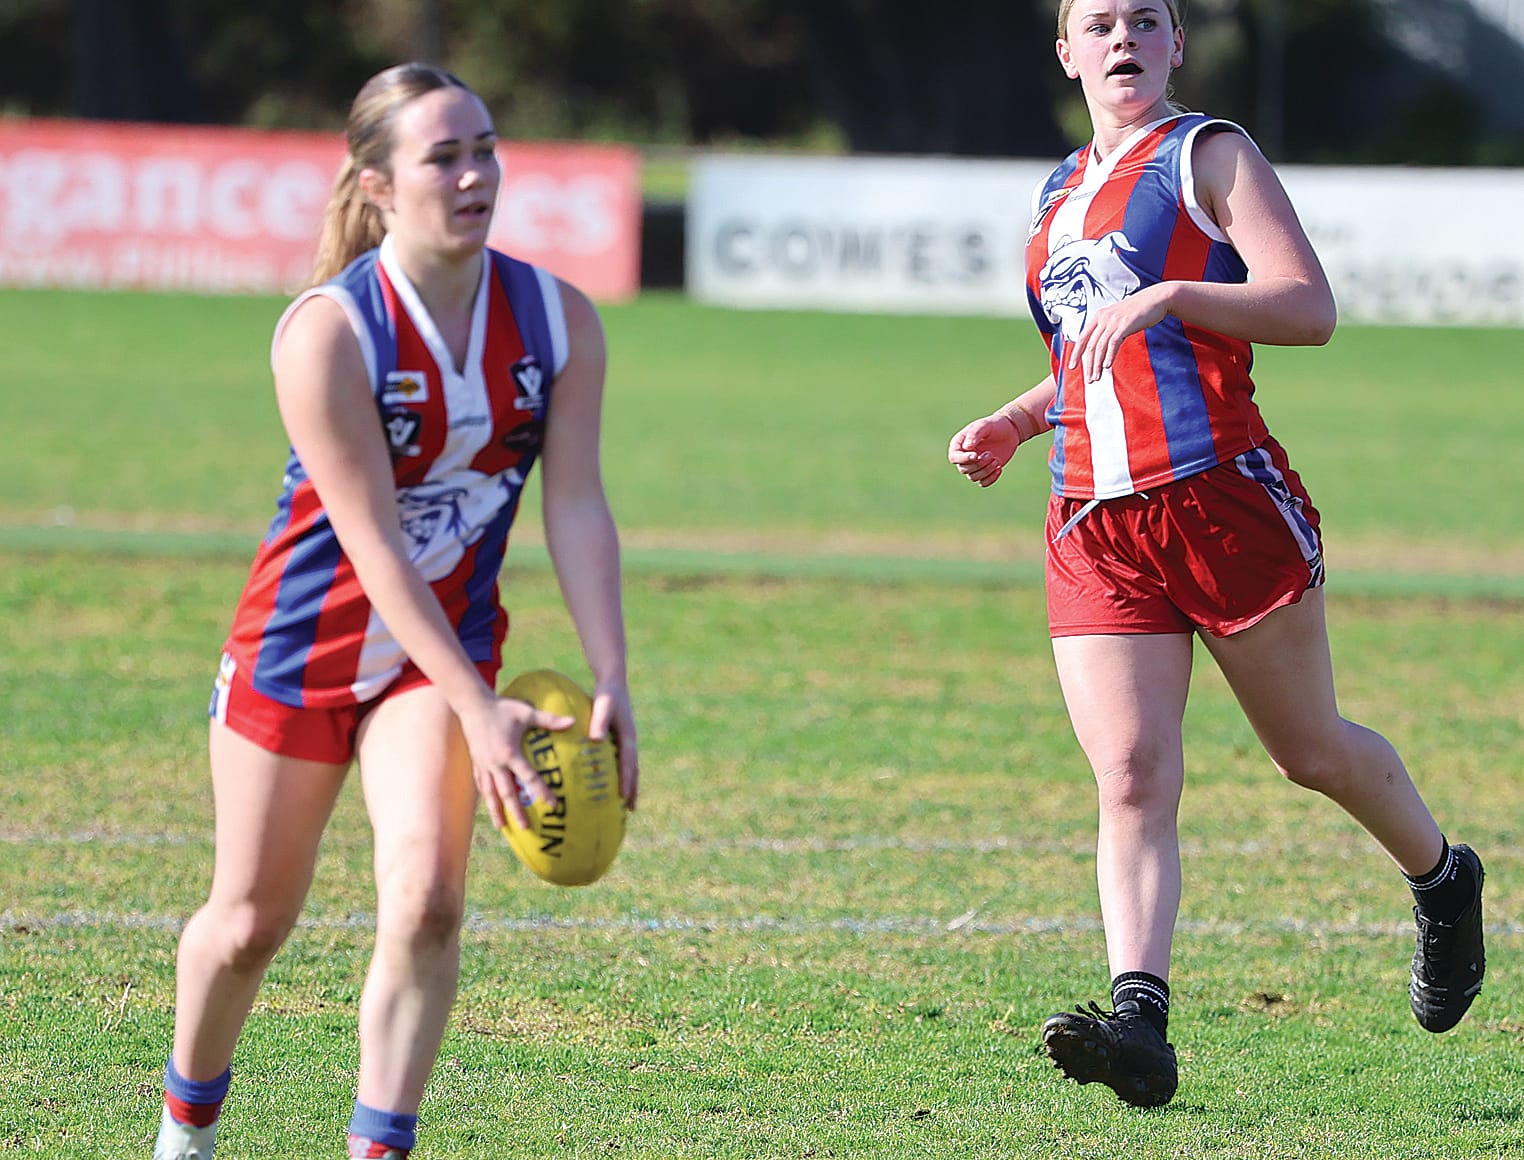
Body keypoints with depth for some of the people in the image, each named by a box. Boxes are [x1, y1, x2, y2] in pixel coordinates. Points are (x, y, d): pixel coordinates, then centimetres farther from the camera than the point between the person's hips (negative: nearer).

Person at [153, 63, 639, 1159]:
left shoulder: (559, 319, -9)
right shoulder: (327, 331, -23)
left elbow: (577, 504, -10)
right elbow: (375, 544, -24)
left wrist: (610, 682, -21)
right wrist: (480, 710, -29)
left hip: (448, 639, 3)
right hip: (307, 639, -3)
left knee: (426, 903, -18)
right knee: (250, 924, 9)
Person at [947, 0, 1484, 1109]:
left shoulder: (1209, 155, 0)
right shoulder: (1058, 195, 20)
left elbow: (1310, 310, -12)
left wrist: (1168, 294, -24)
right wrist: (1015, 423, 16)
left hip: (1223, 499, -5)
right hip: (1095, 528, 5)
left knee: (1312, 751, 9)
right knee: (1131, 776, -12)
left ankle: (1444, 881, 38)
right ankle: (1139, 1018, -23)